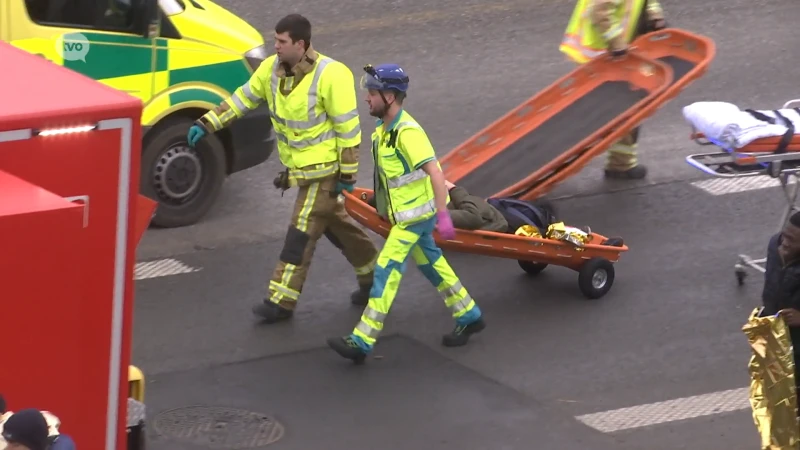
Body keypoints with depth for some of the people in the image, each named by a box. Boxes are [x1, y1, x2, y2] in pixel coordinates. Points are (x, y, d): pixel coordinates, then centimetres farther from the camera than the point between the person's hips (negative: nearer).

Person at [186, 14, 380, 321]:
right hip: (298, 168, 8)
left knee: (301, 235, -6)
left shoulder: (330, 76, -25)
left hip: (323, 170, -8)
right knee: (335, 224, 20)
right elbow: (243, 98, 8)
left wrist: (348, 175, -17)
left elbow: (348, 127, -20)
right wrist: (207, 124, 0)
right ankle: (372, 275, 37)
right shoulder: (272, 69, -3)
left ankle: (281, 301, 0)